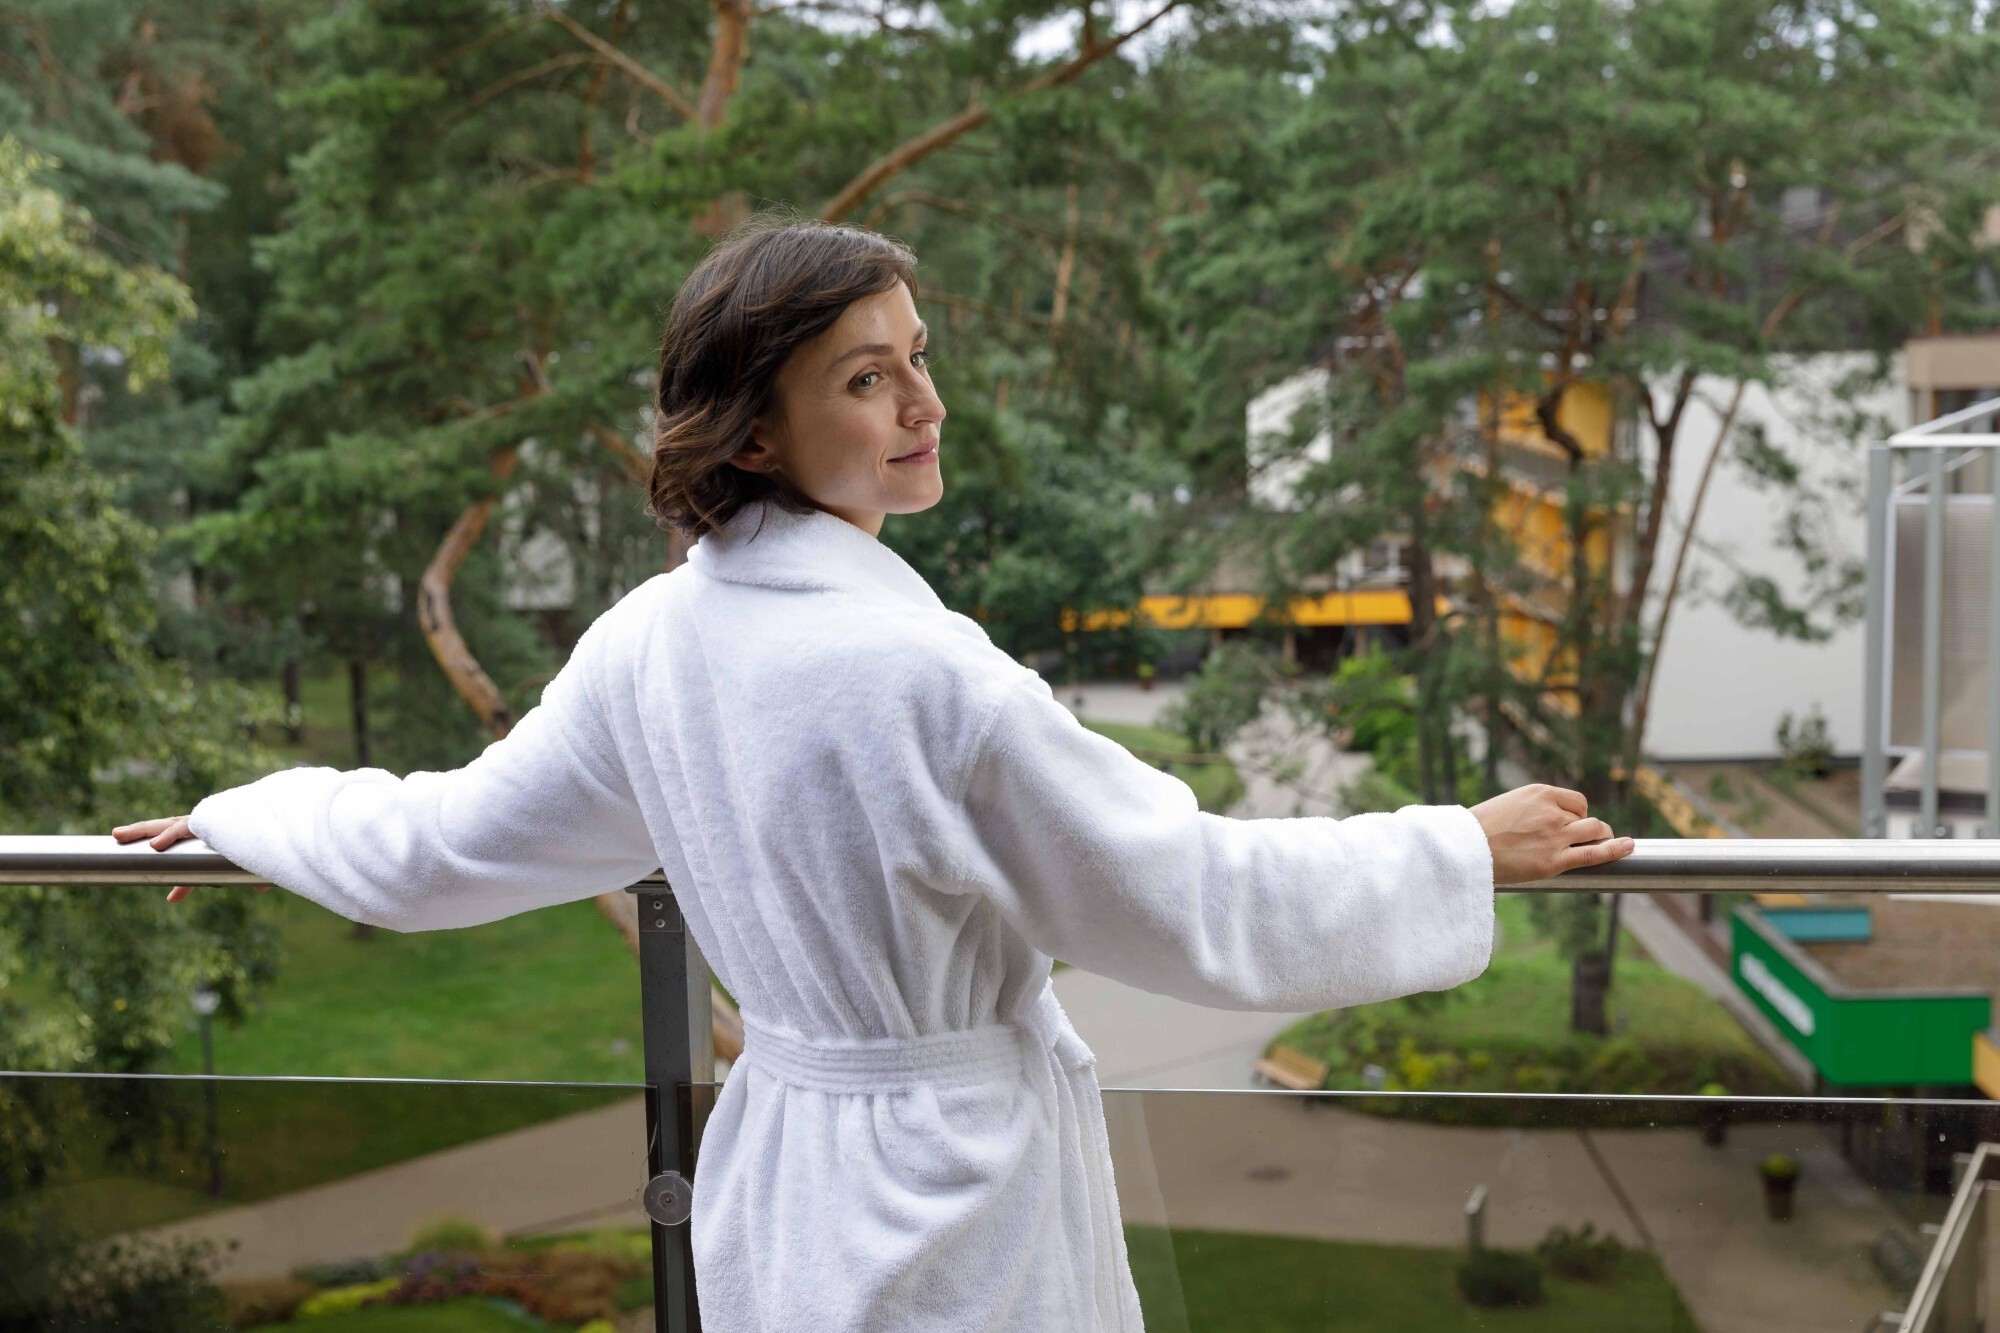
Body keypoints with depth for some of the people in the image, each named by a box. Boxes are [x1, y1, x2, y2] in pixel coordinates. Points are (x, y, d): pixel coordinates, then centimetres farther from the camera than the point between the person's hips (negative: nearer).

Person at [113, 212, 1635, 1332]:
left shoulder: (641, 648, -5)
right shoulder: (929, 676, -26)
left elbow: (437, 849, 7)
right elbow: (1195, 902, -18)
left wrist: (243, 812, 26)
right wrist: (1466, 855, -7)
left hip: (776, 1188, 7)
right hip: (954, 1211, -6)